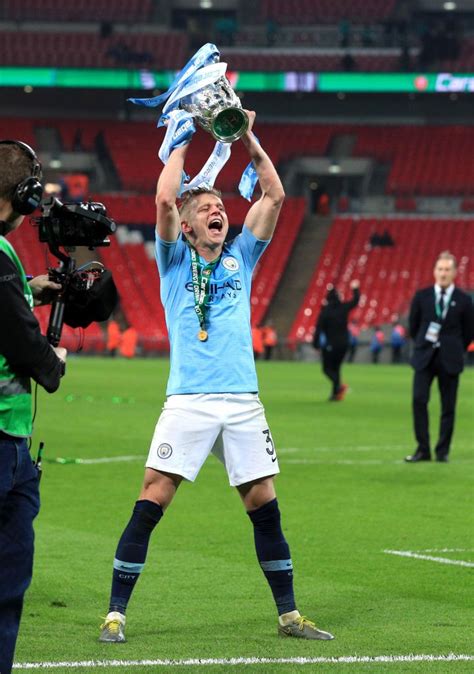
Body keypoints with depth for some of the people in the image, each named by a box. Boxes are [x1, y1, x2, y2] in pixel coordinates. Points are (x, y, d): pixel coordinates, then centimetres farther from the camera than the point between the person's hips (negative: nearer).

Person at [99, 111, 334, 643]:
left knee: (264, 504, 5)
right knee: (152, 501, -7)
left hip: (243, 400, 3)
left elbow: (274, 196, 12)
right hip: (188, 400, -3)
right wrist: (184, 140, 2)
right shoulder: (175, 259, 9)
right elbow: (164, 199, -6)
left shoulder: (240, 257, 17)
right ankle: (115, 613, -2)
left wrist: (248, 140, 7)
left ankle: (289, 615, 14)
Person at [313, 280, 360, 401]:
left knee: (327, 368, 4)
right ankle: (335, 393, 13)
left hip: (330, 344, -5)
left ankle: (338, 386, -23)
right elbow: (355, 300, 17)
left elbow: (319, 328, -15)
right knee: (336, 367, 17)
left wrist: (315, 344, -10)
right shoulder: (343, 308, -1)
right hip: (343, 343, 5)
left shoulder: (325, 312, -12)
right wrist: (355, 289, 34)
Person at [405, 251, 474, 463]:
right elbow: (413, 326, 12)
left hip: (449, 360, -1)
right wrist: (424, 345, 10)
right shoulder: (422, 296, 2)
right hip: (424, 358, 1)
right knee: (419, 400, -10)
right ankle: (422, 449, -3)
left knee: (448, 406, 2)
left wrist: (453, 350, 7)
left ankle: (442, 451, 10)